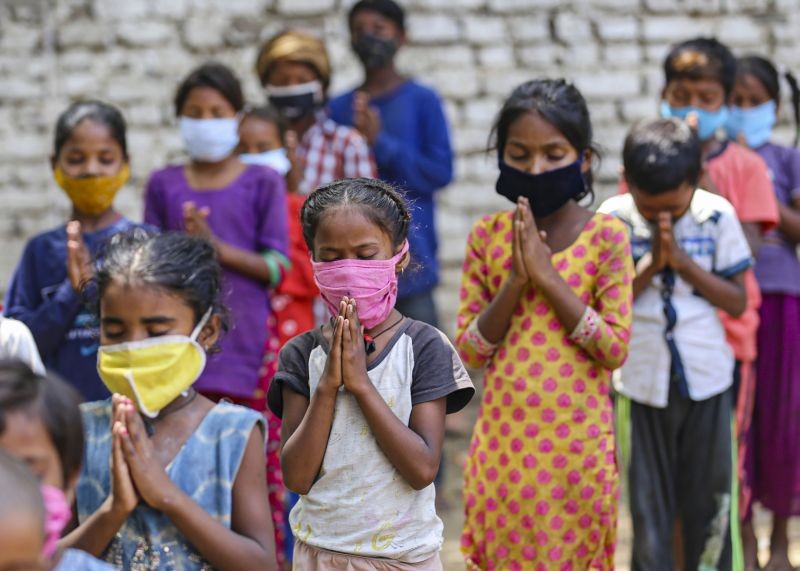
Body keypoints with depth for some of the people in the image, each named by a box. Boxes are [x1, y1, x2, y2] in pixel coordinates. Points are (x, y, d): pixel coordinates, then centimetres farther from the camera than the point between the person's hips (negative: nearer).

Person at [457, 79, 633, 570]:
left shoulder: (606, 236, -4)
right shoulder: (487, 235, 3)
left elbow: (615, 349, -10)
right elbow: (469, 351, 1)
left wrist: (548, 276, -15)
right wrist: (515, 281, -13)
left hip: (577, 442, -2)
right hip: (504, 439, 2)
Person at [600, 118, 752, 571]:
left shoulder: (716, 215, -5)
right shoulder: (614, 219, -6)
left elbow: (738, 301, -3)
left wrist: (683, 261, -14)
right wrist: (651, 264, -18)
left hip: (707, 379, 1)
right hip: (641, 381, 0)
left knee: (709, 502, 9)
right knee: (647, 504, 5)